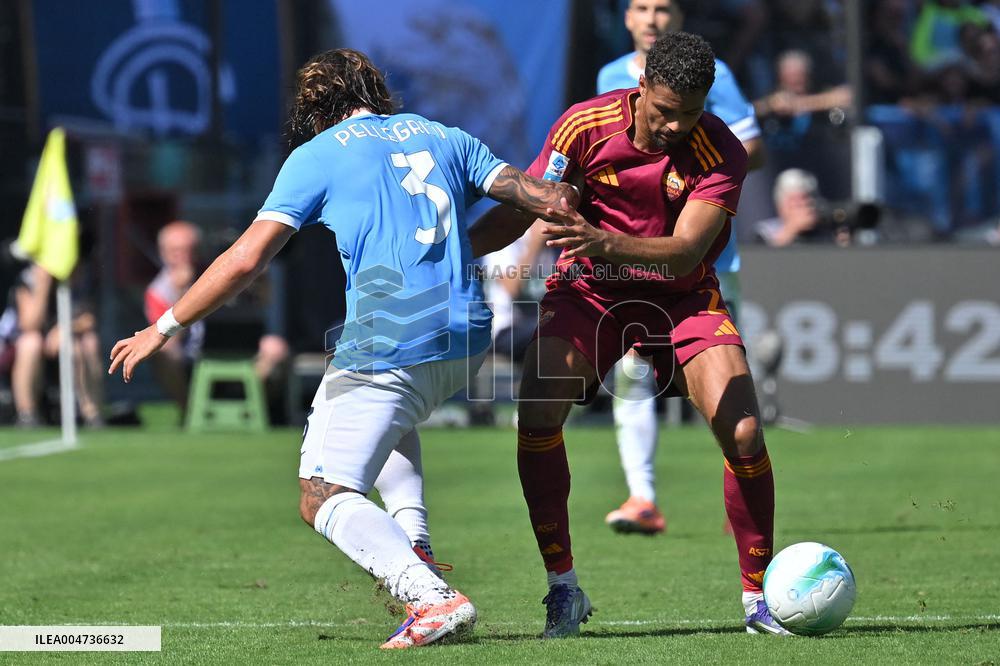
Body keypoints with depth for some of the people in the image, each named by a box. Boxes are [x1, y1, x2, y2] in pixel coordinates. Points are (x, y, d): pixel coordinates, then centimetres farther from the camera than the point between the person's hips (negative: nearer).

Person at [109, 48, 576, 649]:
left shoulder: (317, 155, 5)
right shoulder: (443, 136, 18)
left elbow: (246, 261, -1)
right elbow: (543, 197, 13)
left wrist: (163, 330, 8)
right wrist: (560, 198, 38)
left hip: (387, 344, -6)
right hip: (468, 338, 6)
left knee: (325, 498, -1)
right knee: (391, 413, 38)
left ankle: (432, 597, -25)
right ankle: (415, 549, 17)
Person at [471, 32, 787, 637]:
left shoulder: (721, 152, -18)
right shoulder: (585, 126, -15)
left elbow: (686, 252, -28)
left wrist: (606, 242, -46)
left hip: (683, 297, 0)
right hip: (588, 290, 0)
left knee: (744, 435, -17)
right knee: (537, 414, -23)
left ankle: (759, 596, 3)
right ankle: (563, 586, -8)